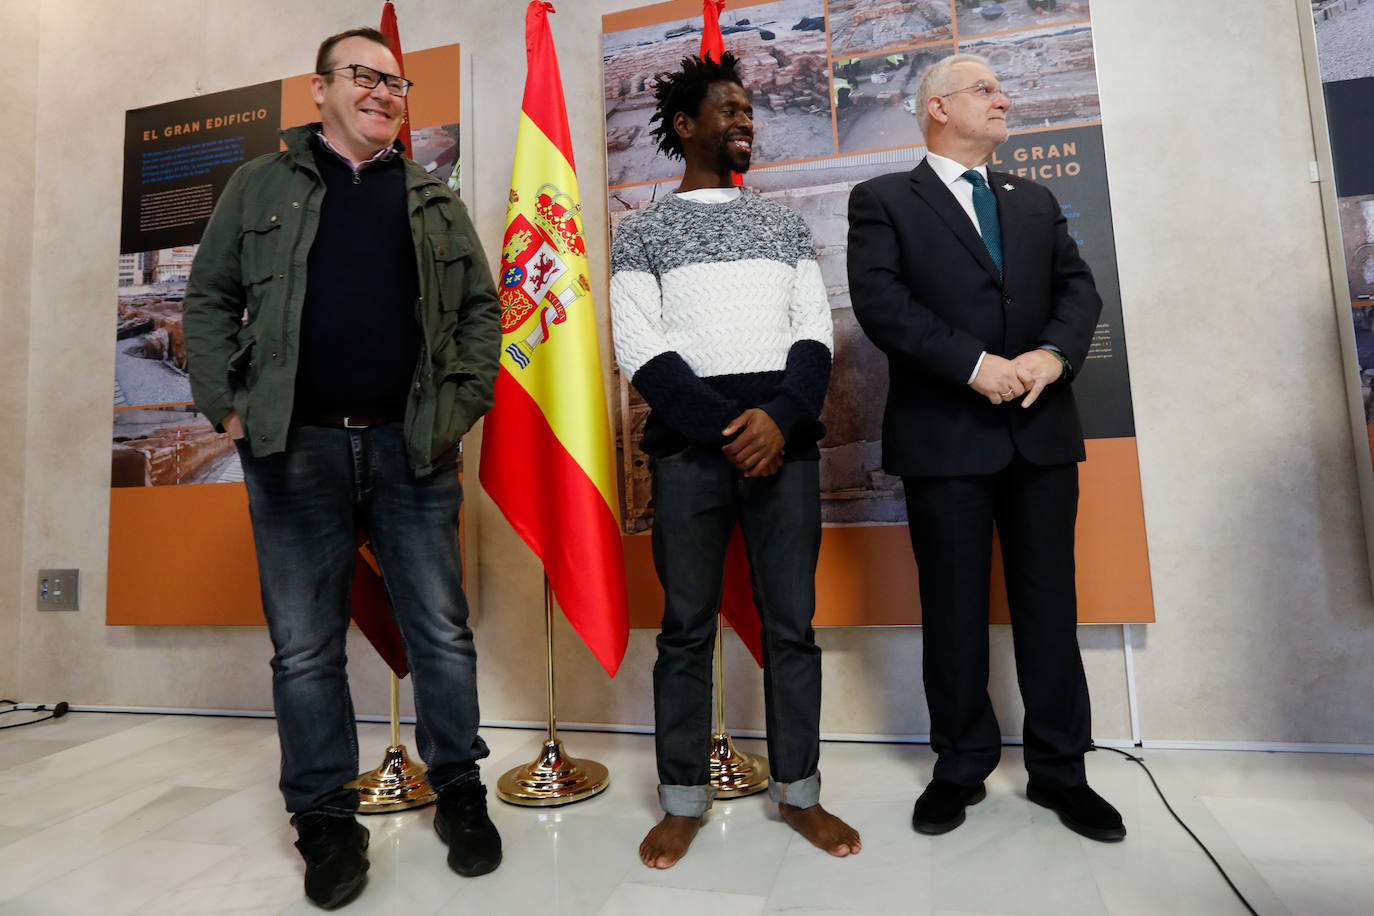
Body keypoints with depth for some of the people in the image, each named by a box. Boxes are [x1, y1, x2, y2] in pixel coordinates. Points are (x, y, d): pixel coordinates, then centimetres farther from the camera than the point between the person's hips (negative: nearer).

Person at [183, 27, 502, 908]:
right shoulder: (263, 185, 13)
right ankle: (327, 821, 22)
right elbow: (210, 297, 12)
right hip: (297, 447, 0)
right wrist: (228, 405, 1)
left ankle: (460, 795, 22)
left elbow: (482, 310, 13)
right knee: (306, 646, 5)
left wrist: (464, 402, 1)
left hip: (412, 447, 1)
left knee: (442, 631, 5)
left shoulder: (436, 202, 15)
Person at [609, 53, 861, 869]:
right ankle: (684, 800, 20)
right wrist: (727, 431, -12)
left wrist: (780, 419, -11)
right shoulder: (642, 232, 10)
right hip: (690, 441, -2)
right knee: (688, 624, 4)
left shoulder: (787, 225, 19)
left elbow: (815, 333, 8)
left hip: (786, 436, 3)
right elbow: (639, 348, -2)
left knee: (794, 620, 6)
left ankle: (799, 791, 22)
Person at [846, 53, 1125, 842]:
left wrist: (1054, 353, -10)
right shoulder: (884, 201, 4)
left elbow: (1078, 287, 11)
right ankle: (962, 767, 21)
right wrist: (975, 365, -18)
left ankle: (1060, 769, 24)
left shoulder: (1036, 201, 20)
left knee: (1051, 602, 8)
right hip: (944, 434, -4)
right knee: (954, 609, 5)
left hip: (1043, 428, 5)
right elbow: (879, 300, -10)